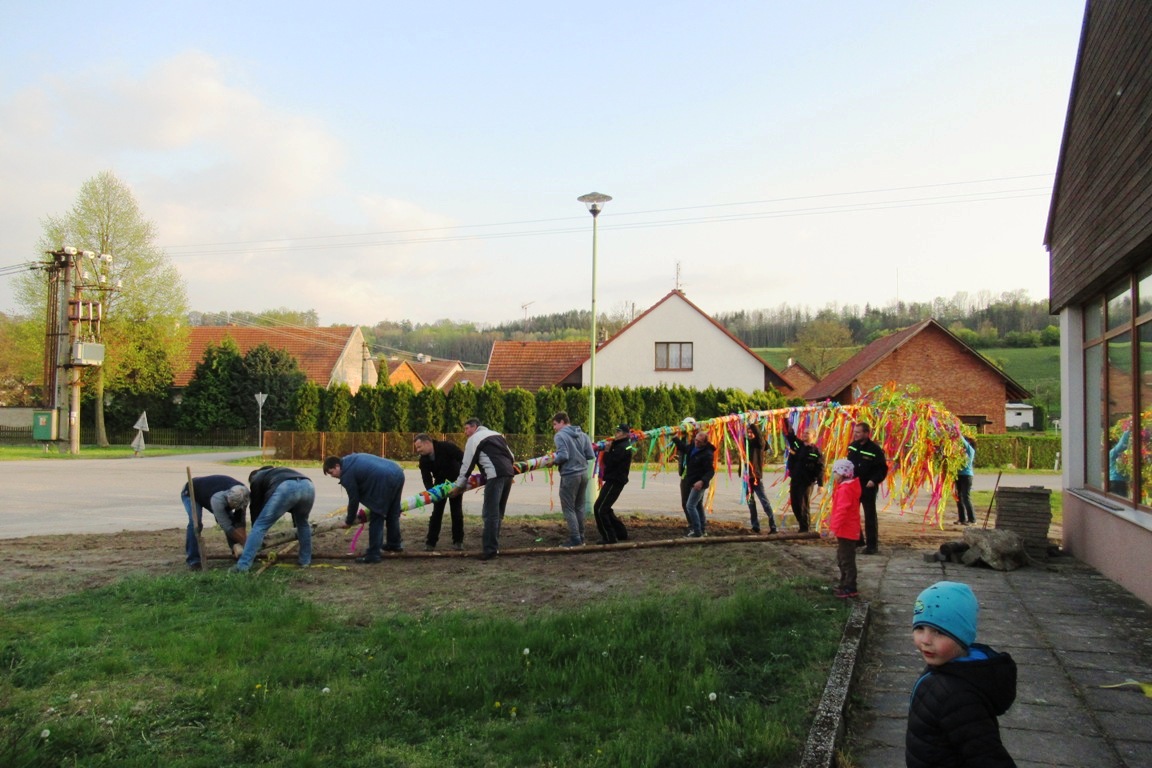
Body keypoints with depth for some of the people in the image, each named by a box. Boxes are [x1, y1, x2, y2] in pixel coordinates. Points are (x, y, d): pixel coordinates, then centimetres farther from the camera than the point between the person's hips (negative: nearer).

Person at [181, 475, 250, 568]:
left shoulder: (241, 494, -28)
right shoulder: (218, 499, -46)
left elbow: (240, 521, -20)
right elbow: (227, 527, -40)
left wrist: (238, 544, -29)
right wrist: (246, 543, -34)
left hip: (209, 491, 6)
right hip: (190, 493, -6)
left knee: (230, 519, -7)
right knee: (195, 524, -27)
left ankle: (237, 551, 5)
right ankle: (193, 559, -15)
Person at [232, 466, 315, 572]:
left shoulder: (256, 479, 32)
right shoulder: (277, 472, 48)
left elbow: (256, 507, 29)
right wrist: (297, 523, 56)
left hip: (286, 488, -5)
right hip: (308, 486, 5)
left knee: (260, 526, 5)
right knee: (303, 523, 31)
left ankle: (242, 565, 3)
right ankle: (305, 560, 33)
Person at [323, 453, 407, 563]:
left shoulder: (347, 474, -3)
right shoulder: (352, 459, 23)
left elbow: (354, 499, 3)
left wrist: (349, 521, 17)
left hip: (385, 481, -10)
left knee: (376, 518, 1)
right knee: (393, 513, 26)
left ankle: (374, 554, 3)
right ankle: (395, 543, 41)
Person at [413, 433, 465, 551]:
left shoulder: (446, 447, -27)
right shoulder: (423, 460, -14)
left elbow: (463, 459, -28)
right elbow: (426, 479, -17)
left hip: (455, 482, -3)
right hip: (440, 484, 3)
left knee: (456, 512, -2)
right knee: (436, 511, -2)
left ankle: (458, 541, 8)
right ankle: (430, 542, 3)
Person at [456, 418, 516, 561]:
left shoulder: (474, 439, 6)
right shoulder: (496, 434, 28)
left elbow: (467, 464, 5)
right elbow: (511, 456, 28)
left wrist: (458, 486, 13)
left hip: (495, 475, -8)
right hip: (509, 473, 8)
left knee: (490, 513, -6)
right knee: (498, 512, 16)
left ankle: (490, 549, -8)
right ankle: (493, 545, 20)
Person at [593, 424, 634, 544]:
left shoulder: (622, 447, -15)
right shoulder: (621, 445, 18)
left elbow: (609, 462, -20)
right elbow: (609, 461, 15)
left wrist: (607, 450, -7)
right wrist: (609, 448, 3)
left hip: (614, 482, -11)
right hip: (613, 481, 11)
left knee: (599, 509, -9)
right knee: (605, 509, 17)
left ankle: (609, 537, -7)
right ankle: (621, 533, 23)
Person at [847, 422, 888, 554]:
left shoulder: (875, 450, -15)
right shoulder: (852, 446, 4)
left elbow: (883, 469, -12)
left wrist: (874, 480, -24)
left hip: (868, 487, -6)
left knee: (870, 516, 1)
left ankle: (872, 544, 7)